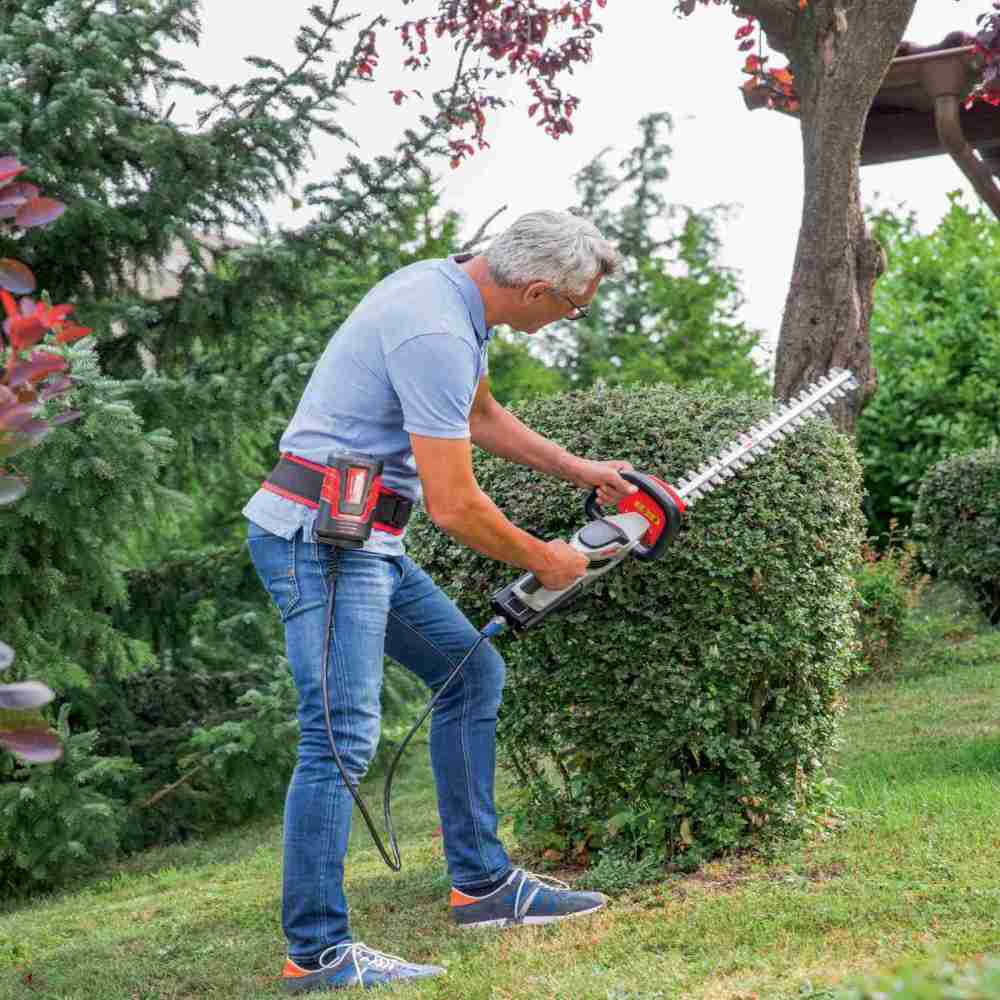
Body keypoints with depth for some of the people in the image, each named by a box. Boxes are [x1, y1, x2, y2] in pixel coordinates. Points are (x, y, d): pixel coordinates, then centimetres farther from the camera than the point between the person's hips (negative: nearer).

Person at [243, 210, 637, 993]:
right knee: (342, 735, -13)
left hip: (361, 539, 11)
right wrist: (545, 562, -4)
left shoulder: (448, 287, 10)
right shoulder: (437, 336, -23)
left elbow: (481, 415, 28)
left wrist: (582, 472, 28)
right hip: (322, 538, -10)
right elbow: (455, 508, -21)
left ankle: (482, 884, 20)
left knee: (472, 671, 14)